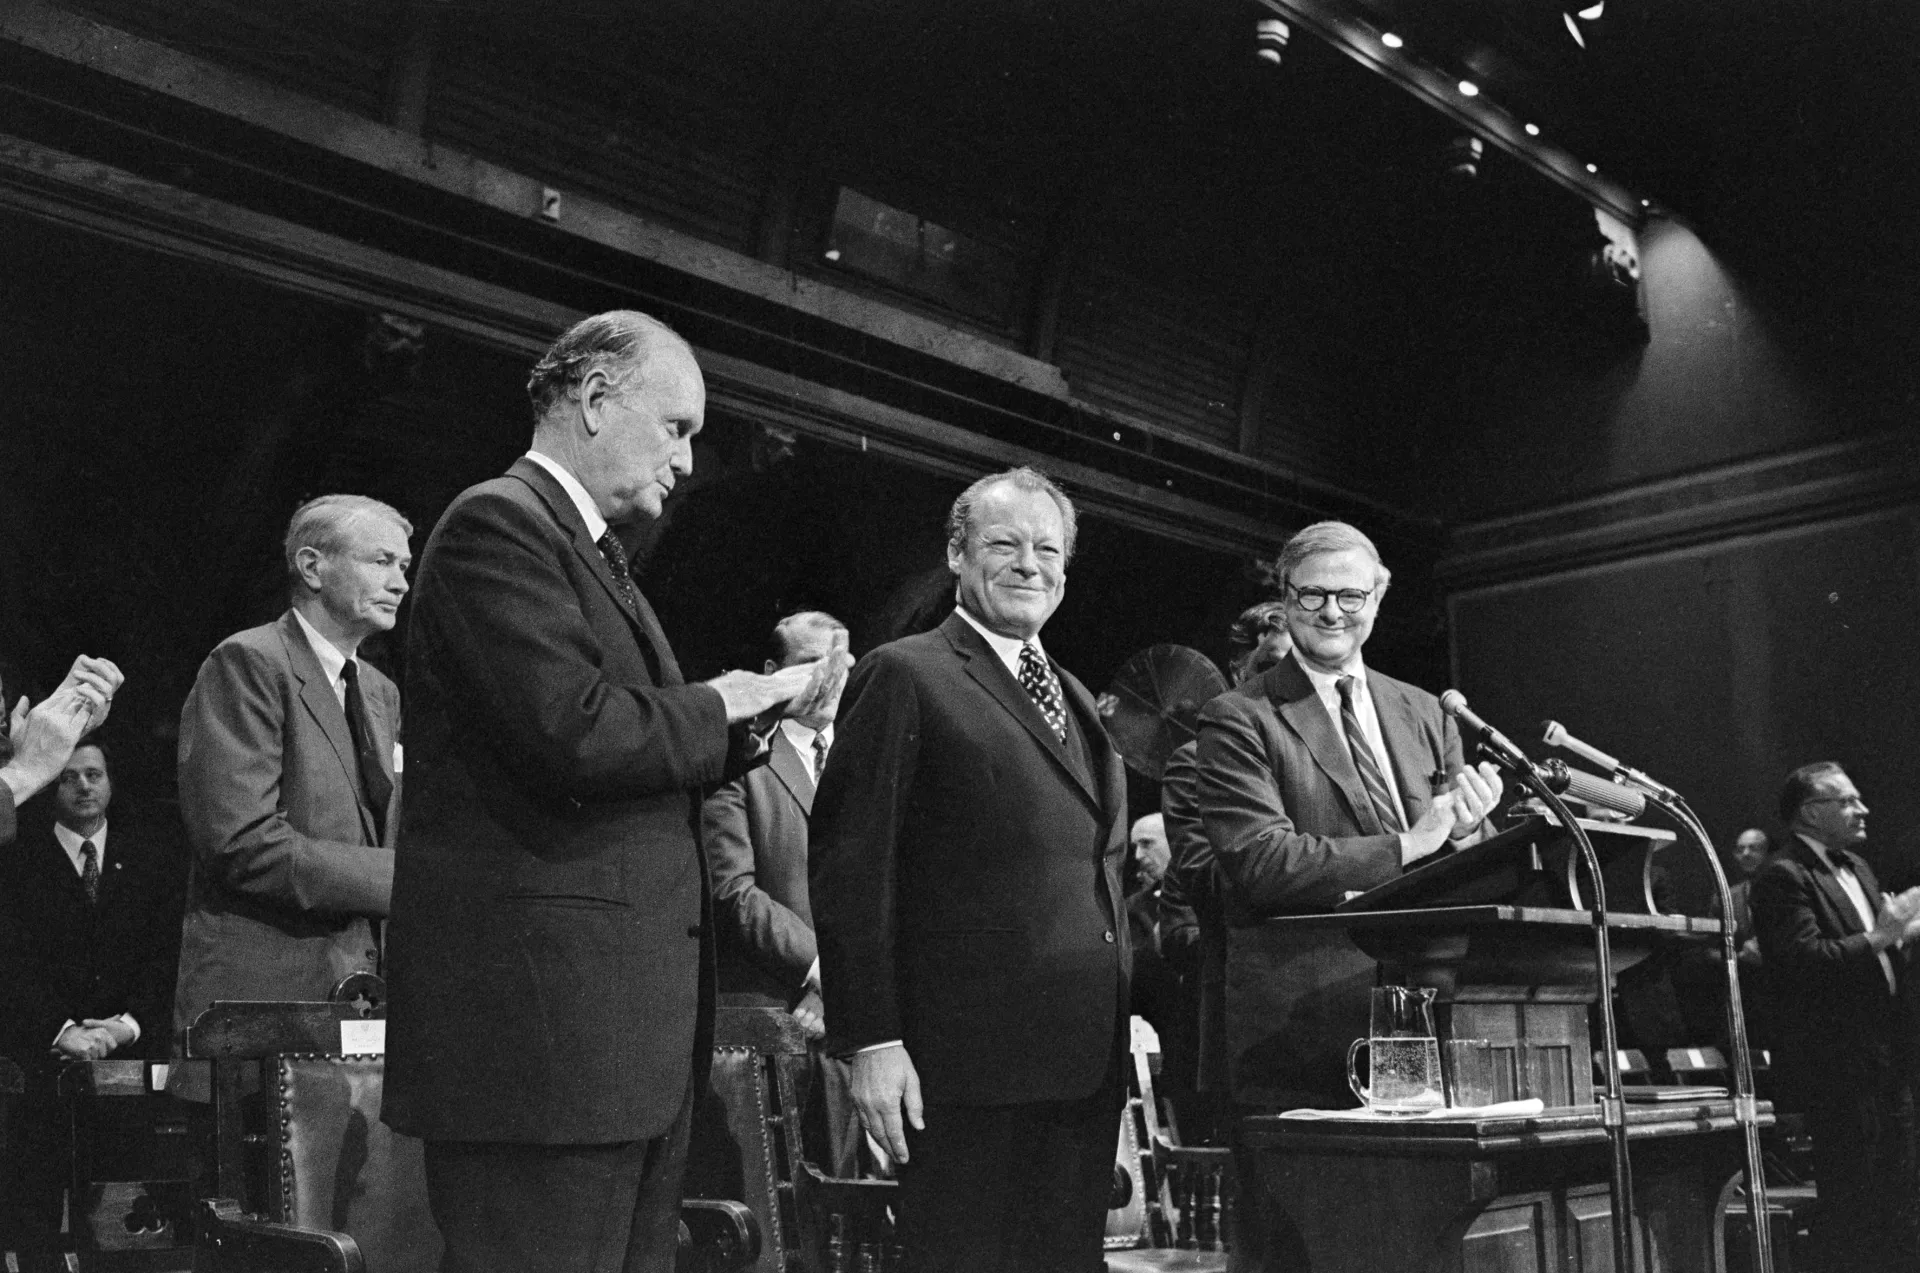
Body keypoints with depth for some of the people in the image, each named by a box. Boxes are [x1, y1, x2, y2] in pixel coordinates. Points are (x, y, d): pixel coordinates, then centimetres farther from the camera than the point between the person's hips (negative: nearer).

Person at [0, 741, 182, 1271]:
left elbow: (164, 956, 7)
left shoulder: (149, 864, 14)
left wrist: (128, 1023, -9)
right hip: (43, 1054, -1)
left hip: (133, 1049, 1)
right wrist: (61, 1030, -15)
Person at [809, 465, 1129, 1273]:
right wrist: (871, 1041, -15)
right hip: (966, 1059, -7)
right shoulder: (906, 677, -5)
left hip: (1086, 1058, 7)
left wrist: (1130, 1017, 16)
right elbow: (851, 868, -10)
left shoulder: (1073, 695, 19)